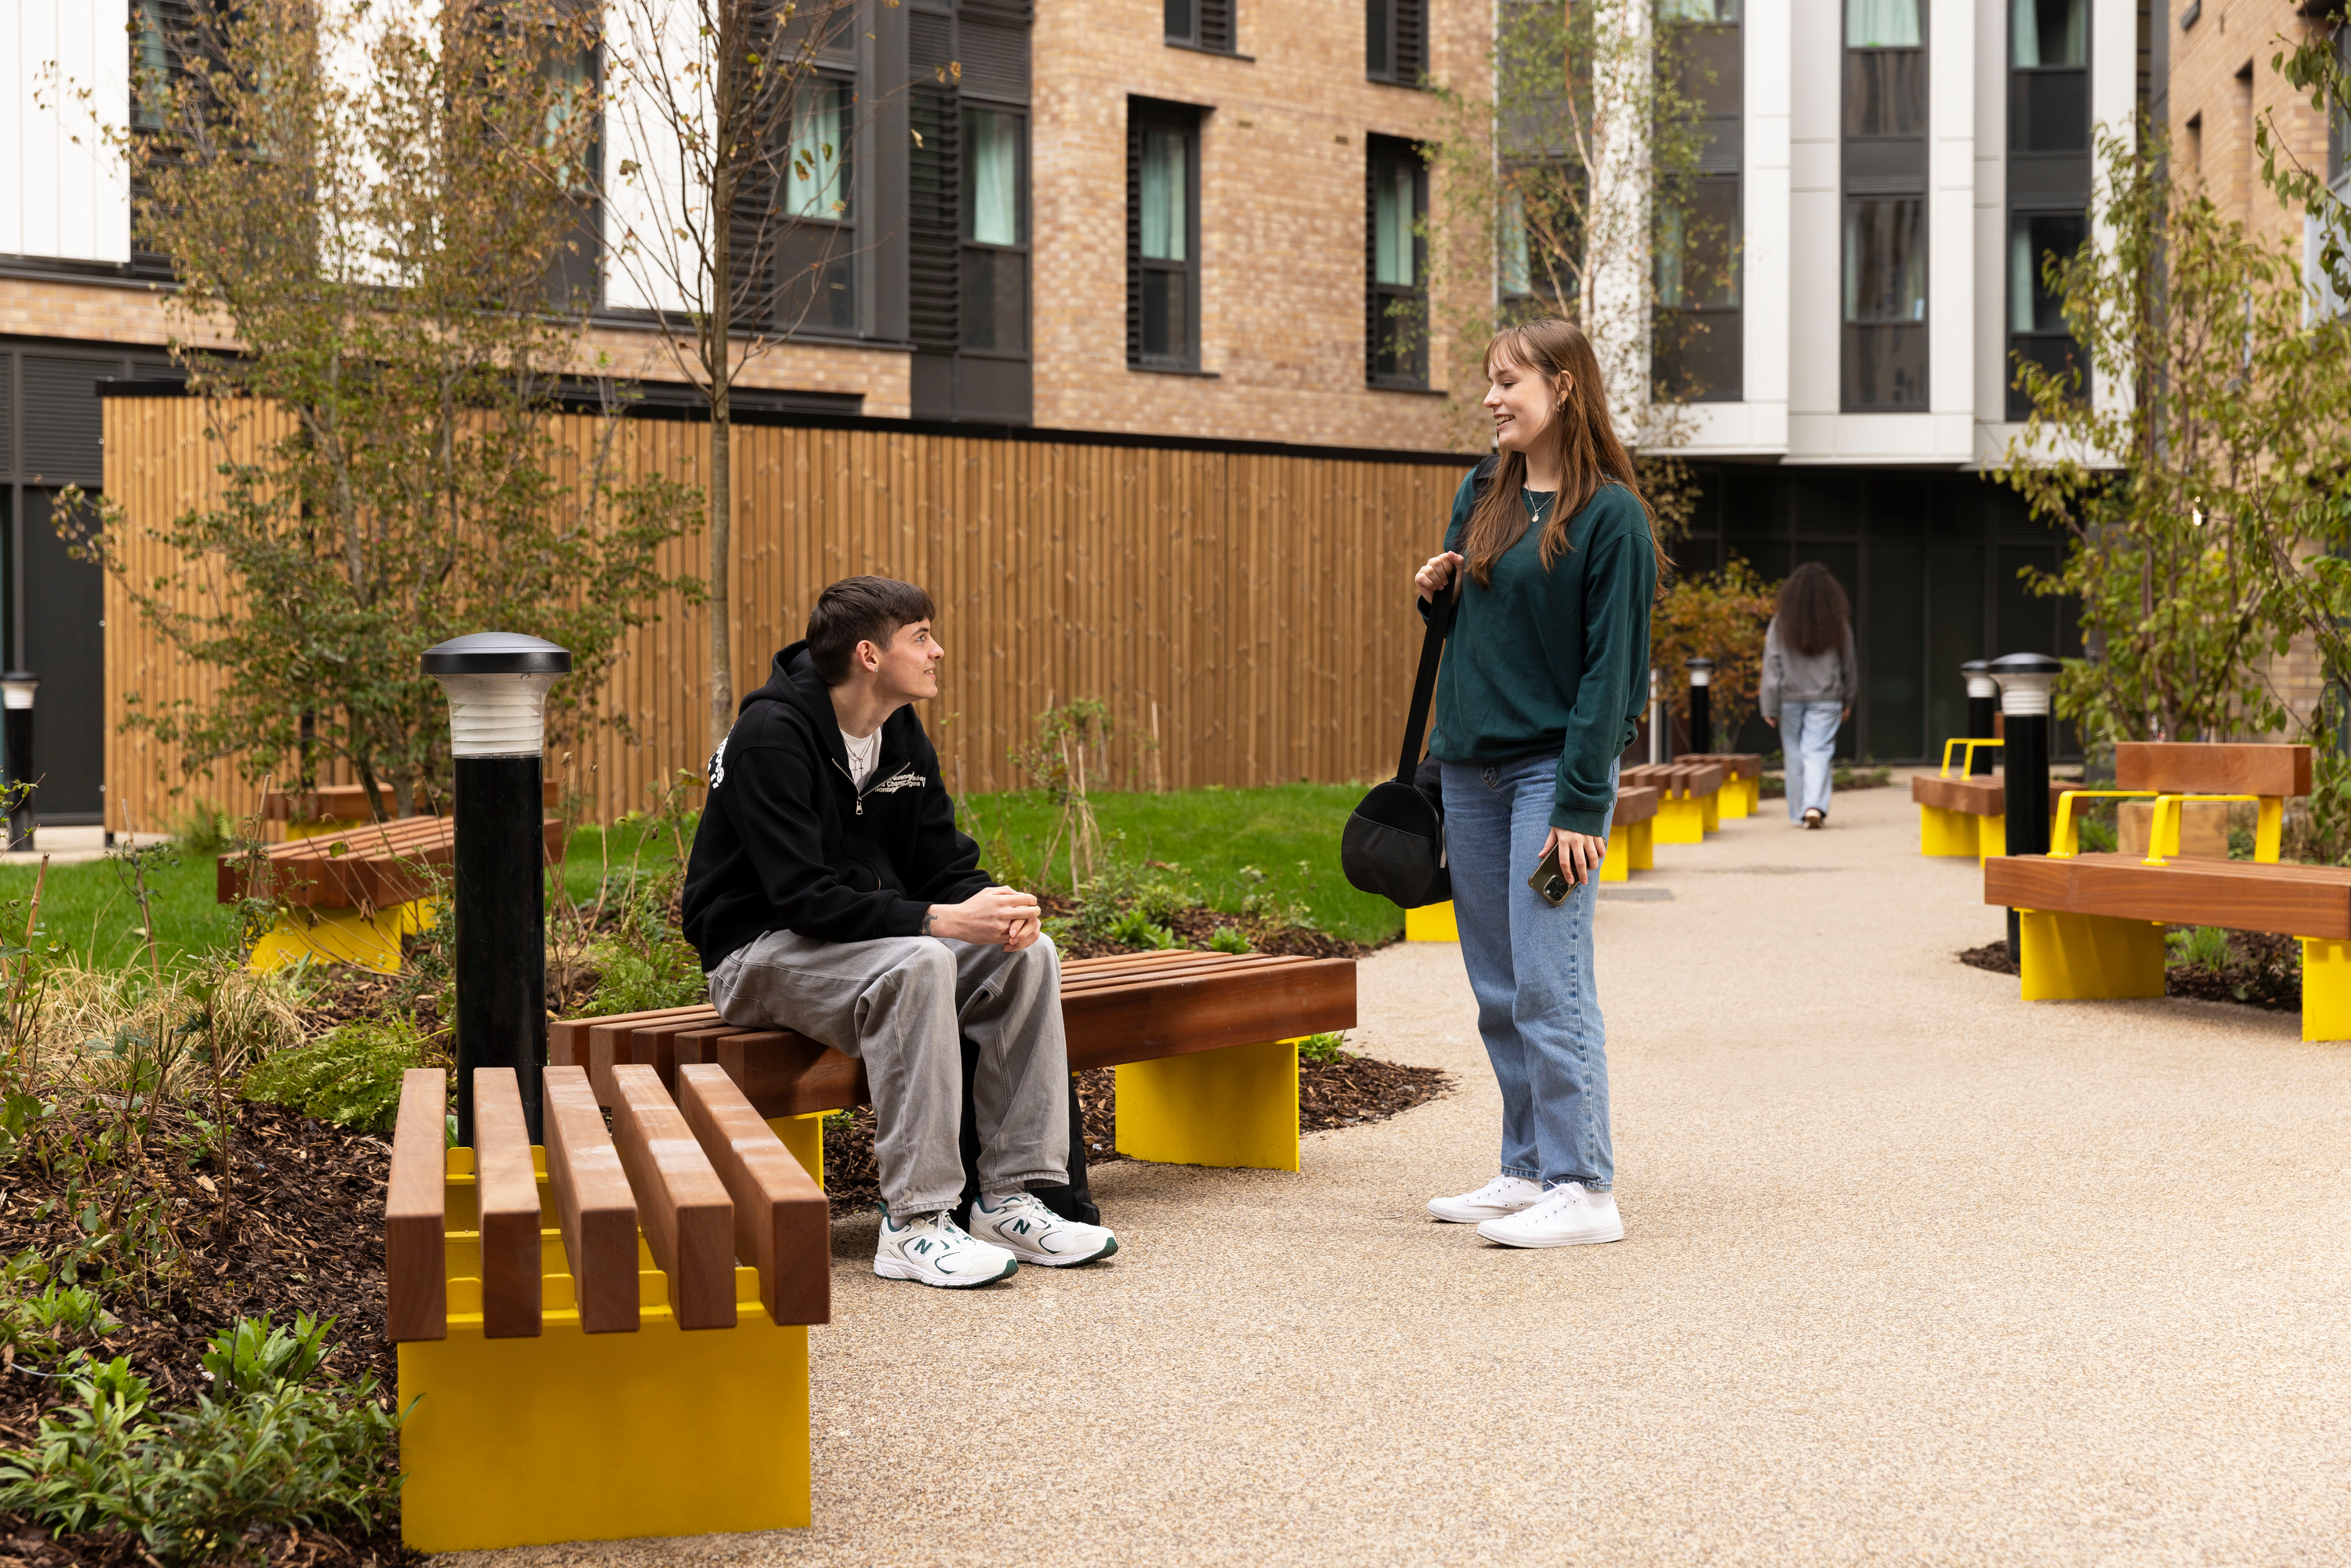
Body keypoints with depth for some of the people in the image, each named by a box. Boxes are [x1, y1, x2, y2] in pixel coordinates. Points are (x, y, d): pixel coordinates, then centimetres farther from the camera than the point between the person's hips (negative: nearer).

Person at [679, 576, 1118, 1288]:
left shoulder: (902, 735, 6)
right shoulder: (771, 736, -20)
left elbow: (945, 863, 7)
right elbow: (802, 895, -27)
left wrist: (993, 903, -17)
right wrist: (938, 919, -34)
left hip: (871, 935, 8)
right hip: (758, 952, -8)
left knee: (1029, 954, -13)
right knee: (916, 965, -36)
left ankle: (1009, 1200, -12)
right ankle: (914, 1224, -32)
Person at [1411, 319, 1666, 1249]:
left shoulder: (1611, 515, -8)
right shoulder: (1481, 496, 12)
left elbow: (1612, 666, -12)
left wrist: (1582, 804, -17)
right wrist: (1435, 594, 1)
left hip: (1554, 768, -7)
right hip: (1470, 768, 7)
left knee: (1549, 983, -10)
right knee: (1499, 991, 10)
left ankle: (1584, 1190, -5)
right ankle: (1529, 1169, 19)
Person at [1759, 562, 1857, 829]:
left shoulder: (1781, 622, -5)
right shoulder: (1838, 623, -1)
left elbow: (1772, 665, -5)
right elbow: (1848, 664, 8)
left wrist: (1770, 707, -1)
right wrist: (1847, 701, 20)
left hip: (1790, 698, 0)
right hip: (1826, 700, 0)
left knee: (1795, 756, 9)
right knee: (1819, 752, -2)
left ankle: (1799, 813, 14)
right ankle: (1815, 806, -20)